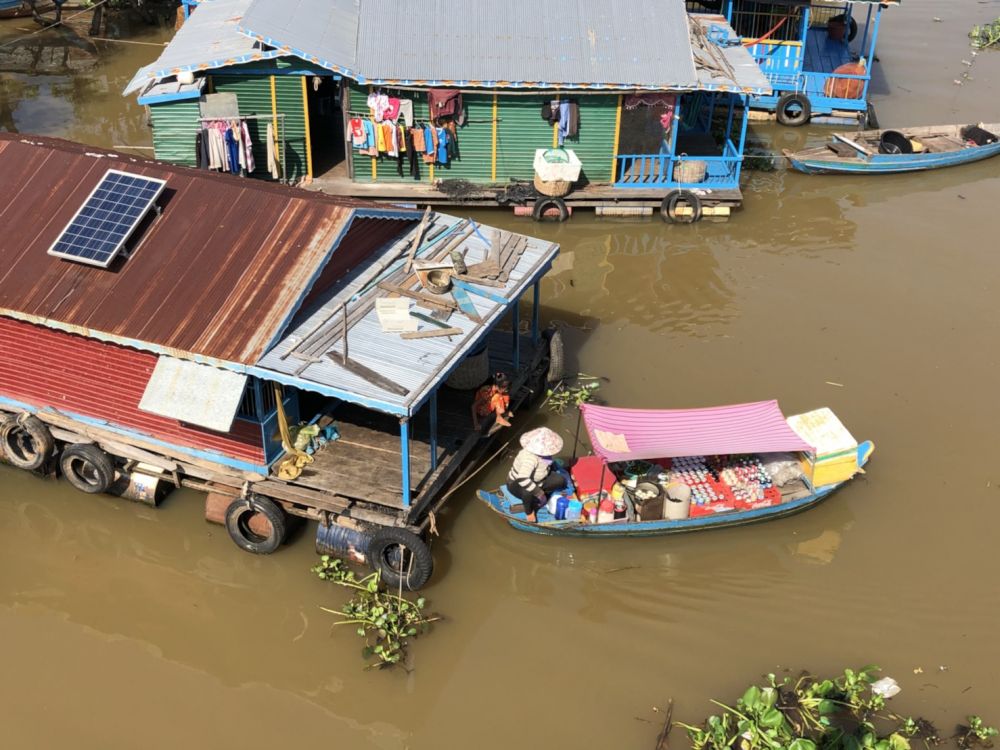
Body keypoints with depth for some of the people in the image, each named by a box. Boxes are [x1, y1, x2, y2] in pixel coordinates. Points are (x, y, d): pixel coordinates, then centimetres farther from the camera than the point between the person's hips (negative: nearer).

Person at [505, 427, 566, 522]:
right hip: (516, 484, -7)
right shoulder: (530, 457, -41)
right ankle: (529, 511, -10)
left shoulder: (541, 450, -16)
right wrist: (538, 491, -40)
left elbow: (548, 466, 6)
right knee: (528, 492, -42)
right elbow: (522, 479, -51)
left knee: (561, 481, -8)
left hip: (536, 480, 7)